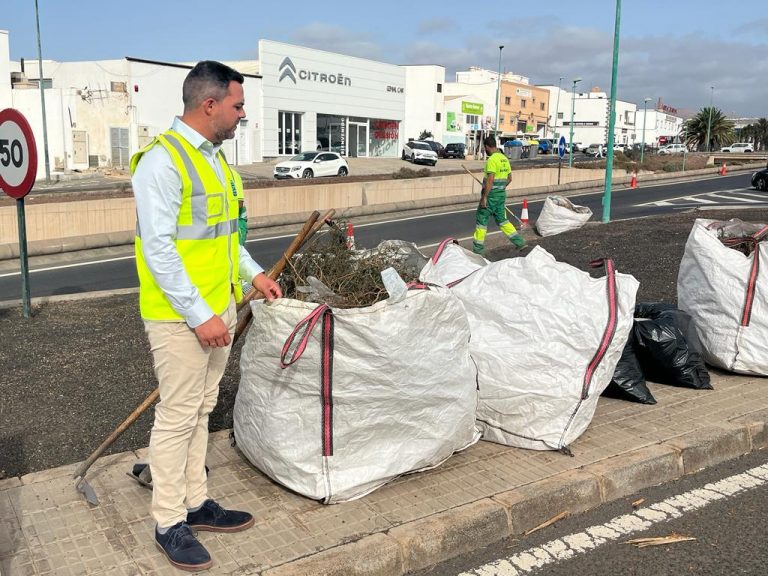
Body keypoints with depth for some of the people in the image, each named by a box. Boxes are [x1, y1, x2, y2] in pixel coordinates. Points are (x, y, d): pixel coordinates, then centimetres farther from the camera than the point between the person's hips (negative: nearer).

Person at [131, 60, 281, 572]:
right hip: (182, 317, -9)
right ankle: (169, 523, 17)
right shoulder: (162, 161, -17)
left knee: (201, 411, 17)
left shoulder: (213, 156, 11)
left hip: (220, 306, 9)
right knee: (178, 417, 2)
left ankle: (195, 502, 30)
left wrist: (252, 272, 16)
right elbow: (159, 250, -21)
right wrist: (200, 315, -21)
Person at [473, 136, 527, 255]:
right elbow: (509, 178, 16)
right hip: (501, 194, 8)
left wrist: (484, 197, -20)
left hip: (491, 194, -8)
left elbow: (490, 180, -22)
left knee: (481, 220, 2)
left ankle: (478, 249, 7)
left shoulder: (492, 159, -16)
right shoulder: (504, 158, 10)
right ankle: (519, 241, 14)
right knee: (502, 219, 16)